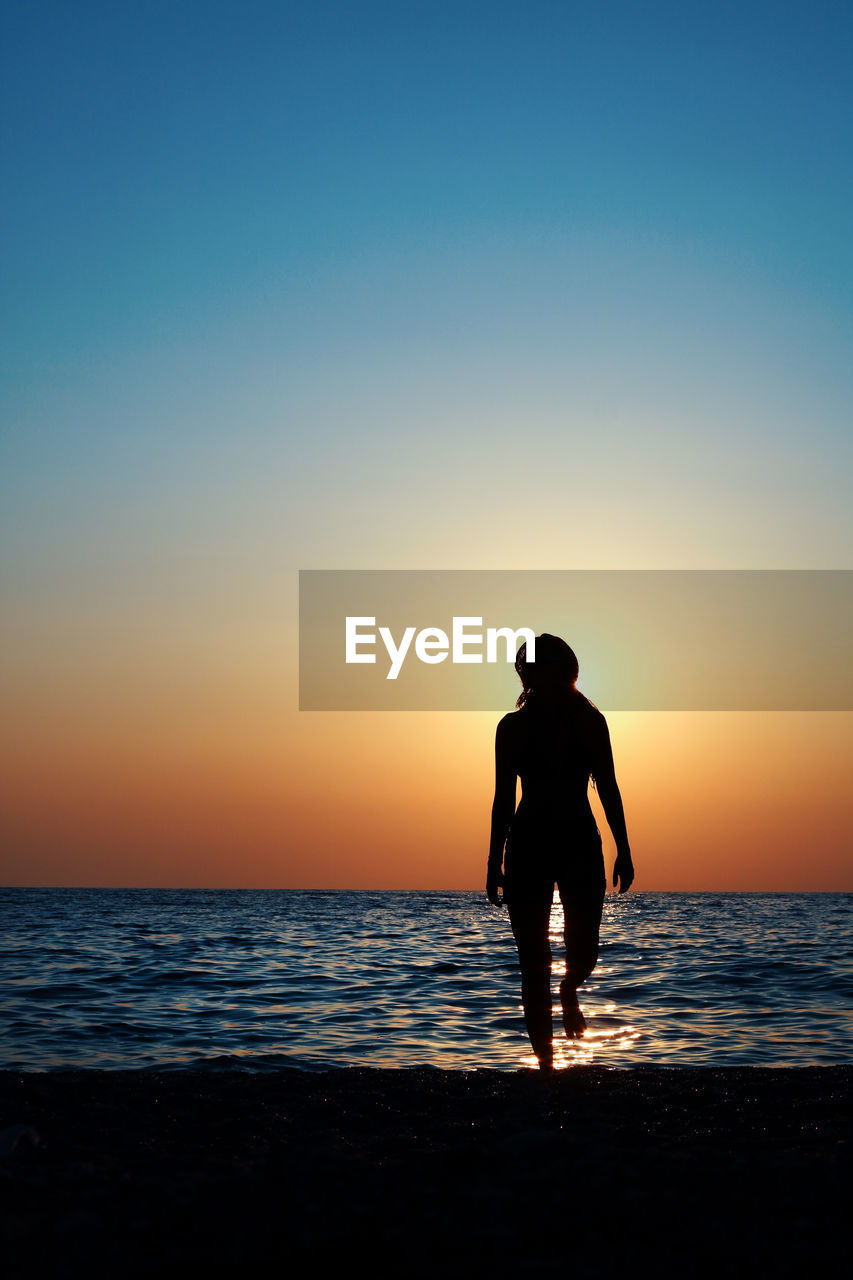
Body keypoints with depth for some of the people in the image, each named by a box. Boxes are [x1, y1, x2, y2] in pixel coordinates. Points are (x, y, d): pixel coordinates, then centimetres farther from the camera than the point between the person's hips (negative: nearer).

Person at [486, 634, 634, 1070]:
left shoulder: (590, 721, 2)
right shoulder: (512, 726, 2)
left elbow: (608, 788, 6)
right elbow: (504, 798, 5)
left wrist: (623, 851, 4)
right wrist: (495, 862, 5)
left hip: (581, 845, 1)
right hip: (528, 846, 0)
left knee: (583, 954, -2)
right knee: (534, 963, -1)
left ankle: (569, 991, 36)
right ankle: (545, 1061, 10)